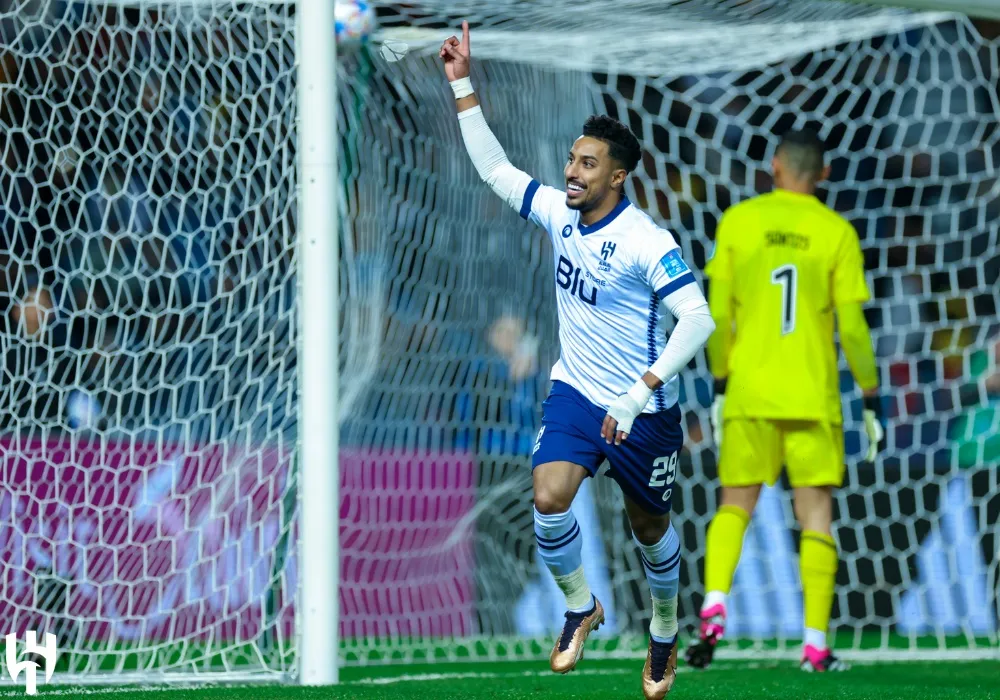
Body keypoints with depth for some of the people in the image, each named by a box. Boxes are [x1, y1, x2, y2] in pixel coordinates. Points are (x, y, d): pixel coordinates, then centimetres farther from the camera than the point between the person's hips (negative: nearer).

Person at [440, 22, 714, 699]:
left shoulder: (647, 241, -22)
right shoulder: (559, 212, -2)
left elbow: (698, 319, -29)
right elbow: (495, 167, 10)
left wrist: (641, 393, -34)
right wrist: (463, 86, 3)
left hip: (643, 409, -4)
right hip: (575, 391, 4)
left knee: (650, 525, 12)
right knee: (549, 498, -18)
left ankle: (666, 632, 37)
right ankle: (581, 608, 7)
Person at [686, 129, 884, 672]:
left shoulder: (738, 221, 2)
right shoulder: (837, 233, -2)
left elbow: (718, 314, 1)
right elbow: (853, 327, -4)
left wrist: (719, 385, 11)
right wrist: (871, 403, 4)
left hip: (748, 393, 1)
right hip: (814, 397, -1)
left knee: (735, 506, 13)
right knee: (816, 515, 4)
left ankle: (714, 606, -10)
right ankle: (815, 645, -3)